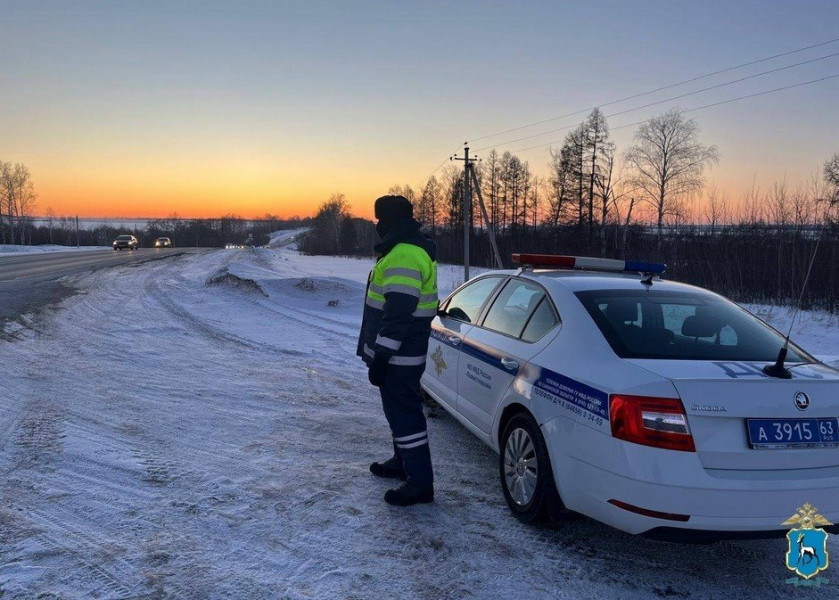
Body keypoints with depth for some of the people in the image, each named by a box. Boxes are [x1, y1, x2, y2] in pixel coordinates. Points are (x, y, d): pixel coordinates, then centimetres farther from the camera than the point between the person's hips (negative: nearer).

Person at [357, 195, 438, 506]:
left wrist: (380, 357, -25)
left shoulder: (403, 255, -21)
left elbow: (398, 311, -27)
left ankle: (420, 483, 0)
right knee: (400, 409, 23)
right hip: (404, 353, 11)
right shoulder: (414, 249, 16)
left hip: (397, 355, -11)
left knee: (404, 413, -6)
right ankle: (402, 462, 38)